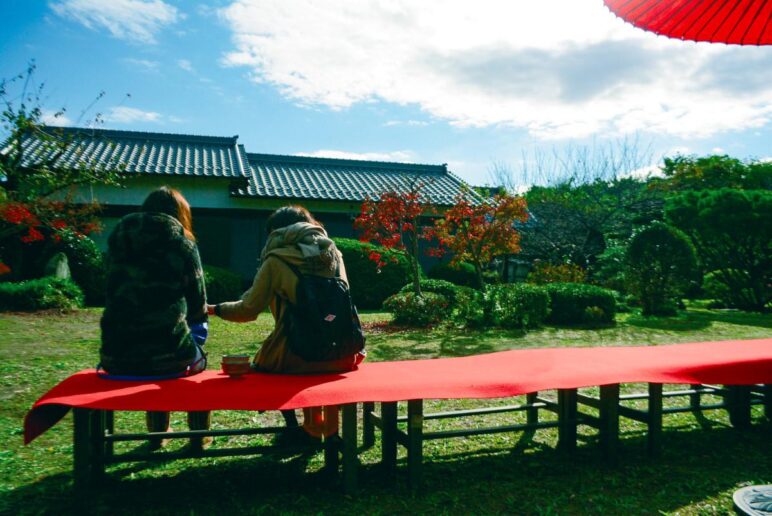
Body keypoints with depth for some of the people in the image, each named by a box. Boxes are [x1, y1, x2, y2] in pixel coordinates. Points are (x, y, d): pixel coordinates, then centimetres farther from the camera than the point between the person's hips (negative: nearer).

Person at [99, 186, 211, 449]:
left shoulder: (117, 238, 9)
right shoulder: (183, 244, -2)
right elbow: (198, 305, 3)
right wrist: (191, 324, 25)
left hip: (116, 357, 4)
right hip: (167, 356, -3)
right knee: (197, 356, 30)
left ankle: (157, 434, 46)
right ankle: (199, 436, 37)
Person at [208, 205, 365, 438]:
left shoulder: (276, 260, -2)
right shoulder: (333, 253, 9)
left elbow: (249, 310, 3)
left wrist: (214, 309, 21)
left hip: (297, 358, -3)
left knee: (264, 361, 29)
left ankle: (293, 428, 28)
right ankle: (329, 427, 40)